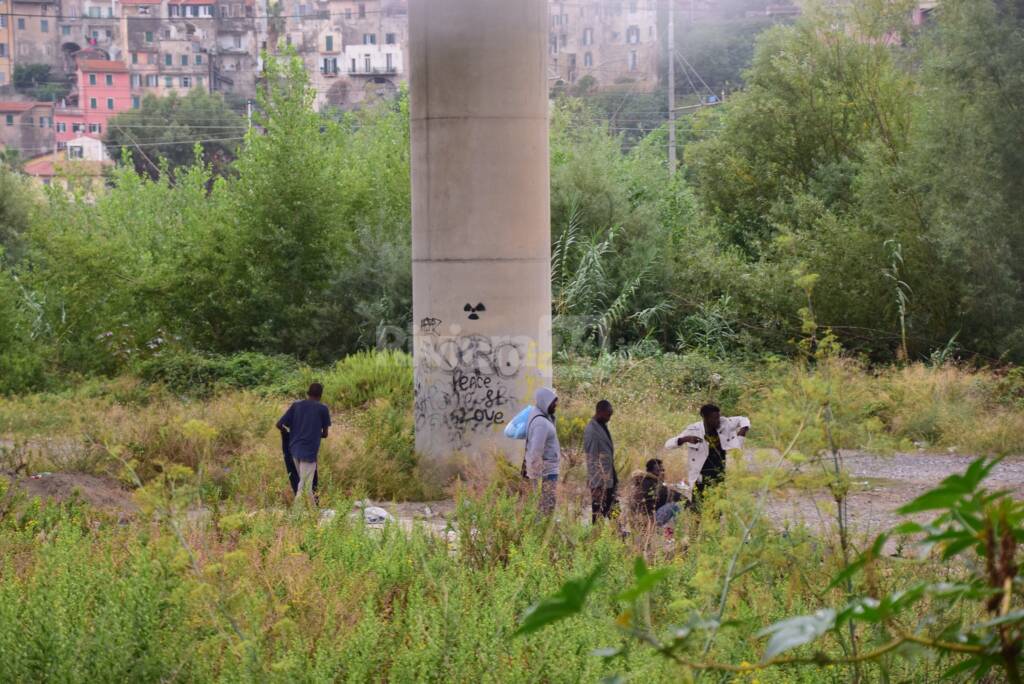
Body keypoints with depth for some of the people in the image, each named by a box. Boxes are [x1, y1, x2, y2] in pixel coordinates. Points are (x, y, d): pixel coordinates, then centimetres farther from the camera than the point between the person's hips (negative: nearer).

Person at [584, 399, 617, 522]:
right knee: (598, 512, -4)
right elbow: (592, 460, -17)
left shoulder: (603, 426, 13)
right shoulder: (591, 430, -14)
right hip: (600, 481, -8)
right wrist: (596, 484, -19)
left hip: (609, 479, 8)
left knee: (610, 512, 7)